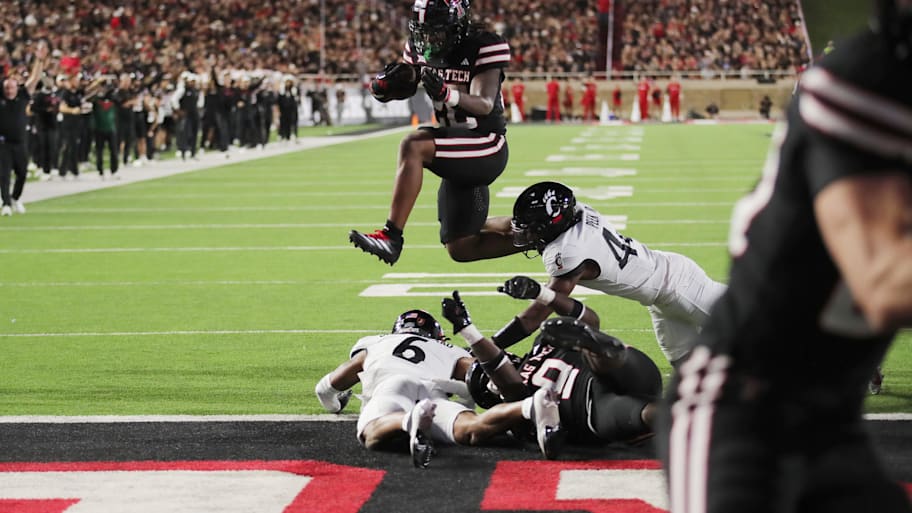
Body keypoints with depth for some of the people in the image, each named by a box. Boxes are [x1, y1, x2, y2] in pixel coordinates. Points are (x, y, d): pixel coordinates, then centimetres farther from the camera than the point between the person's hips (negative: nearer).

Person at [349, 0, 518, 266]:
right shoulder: (420, 47, 2)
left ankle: (391, 237, -32)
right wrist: (383, 87, -14)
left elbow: (485, 104, -27)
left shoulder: (484, 47, -16)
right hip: (458, 154, 9)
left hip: (486, 149, -8)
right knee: (461, 249, 10)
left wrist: (447, 94, -46)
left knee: (413, 146, -32)